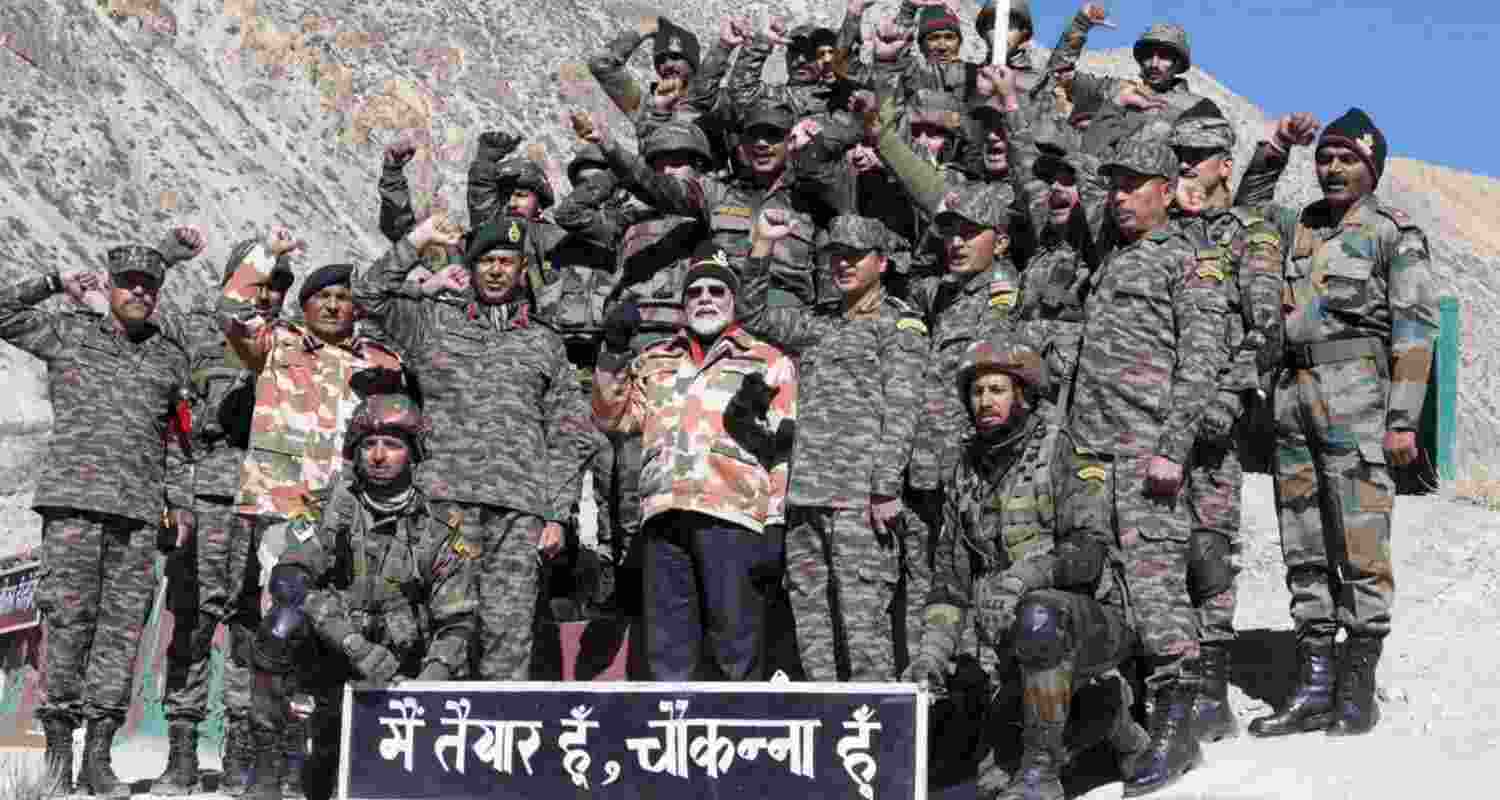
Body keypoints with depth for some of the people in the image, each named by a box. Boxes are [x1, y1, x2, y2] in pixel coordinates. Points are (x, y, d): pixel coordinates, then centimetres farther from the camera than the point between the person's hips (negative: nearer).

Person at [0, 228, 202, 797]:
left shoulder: (171, 356, 18)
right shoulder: (67, 334, 11)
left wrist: (180, 501, 15)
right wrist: (55, 283, 7)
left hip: (139, 511, 3)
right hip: (73, 501, -3)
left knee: (124, 627, -1)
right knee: (68, 620, -6)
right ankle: (58, 752, 0)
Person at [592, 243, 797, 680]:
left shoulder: (768, 362, 14)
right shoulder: (654, 362, 26)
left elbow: (785, 453, 7)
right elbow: (612, 418, 16)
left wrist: (776, 527, -2)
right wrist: (613, 350, 7)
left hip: (733, 512, -4)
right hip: (664, 513, 4)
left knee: (736, 648, -6)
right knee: (667, 648, 4)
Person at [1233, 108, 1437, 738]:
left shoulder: (1395, 232, 3)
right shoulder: (1302, 226, 19)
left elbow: (1414, 329, -3)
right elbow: (1247, 206, 37)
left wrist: (1403, 416, -11)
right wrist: (1276, 148, 22)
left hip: (1355, 392, -6)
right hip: (1293, 393, 6)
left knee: (1359, 542, -8)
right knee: (1304, 546, 5)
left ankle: (1359, 690, -2)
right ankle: (1314, 689, 8)